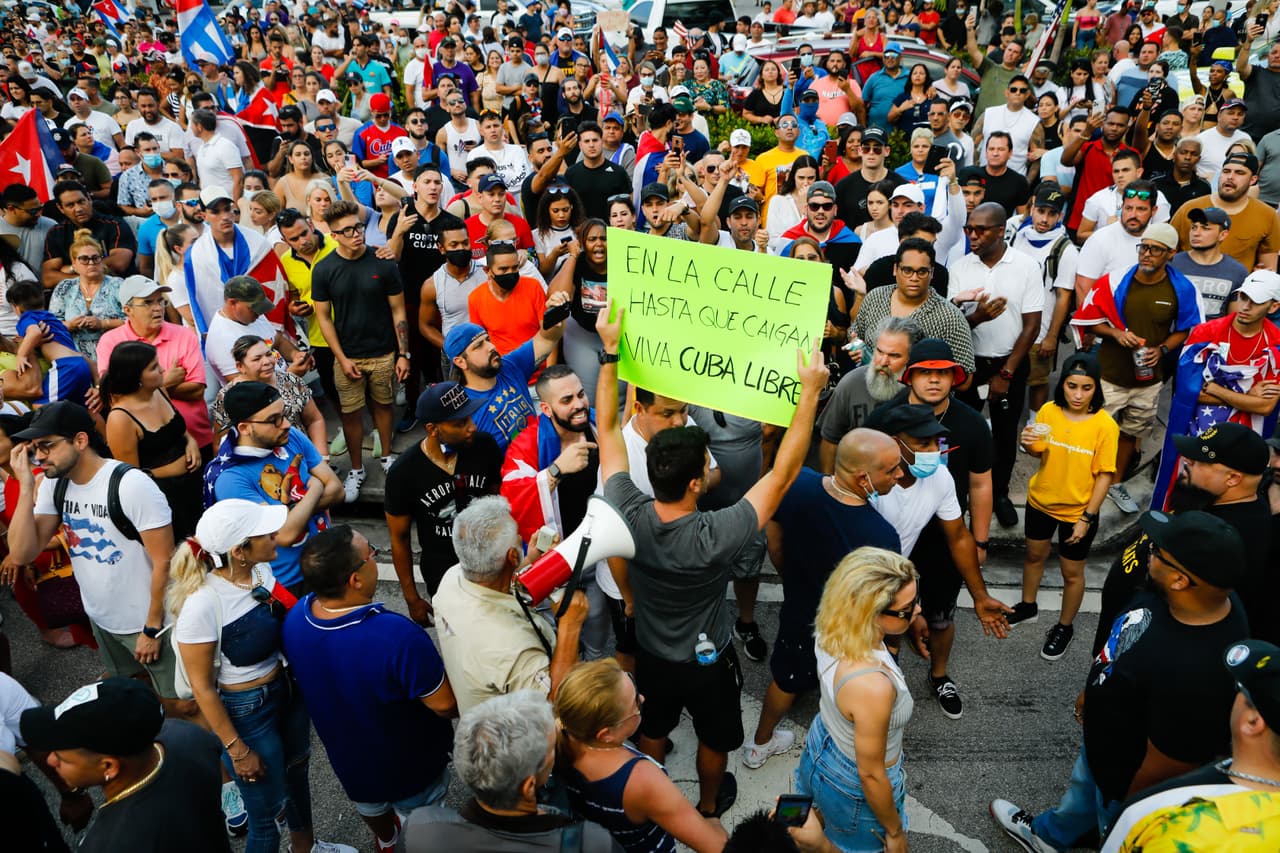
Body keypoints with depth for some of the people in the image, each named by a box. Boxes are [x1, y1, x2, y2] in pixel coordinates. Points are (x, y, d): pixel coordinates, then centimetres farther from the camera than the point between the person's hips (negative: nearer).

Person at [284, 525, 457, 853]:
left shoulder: (294, 617, -23)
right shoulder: (398, 636, -43)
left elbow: (308, 678, -3)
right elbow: (444, 705, -31)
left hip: (345, 752, 6)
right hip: (409, 764, -6)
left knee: (369, 804, 38)